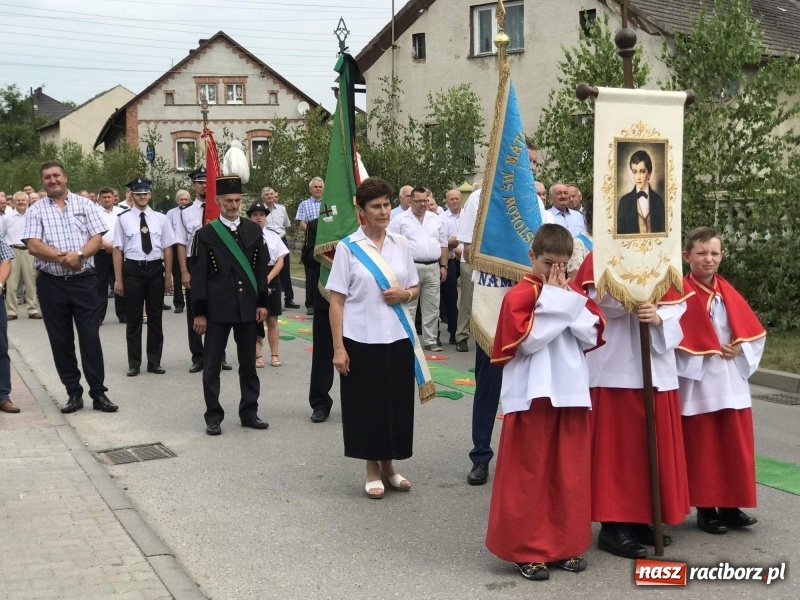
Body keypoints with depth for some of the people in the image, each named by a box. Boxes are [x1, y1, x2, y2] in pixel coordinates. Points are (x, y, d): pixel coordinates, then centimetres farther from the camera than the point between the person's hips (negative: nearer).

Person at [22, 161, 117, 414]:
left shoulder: (84, 204, 5)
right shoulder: (35, 210, 4)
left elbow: (97, 238, -1)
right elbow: (33, 245, -7)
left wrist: (79, 254, -19)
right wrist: (61, 257, -20)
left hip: (83, 281, -1)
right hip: (51, 283, 1)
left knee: (90, 337, -2)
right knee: (61, 341, 6)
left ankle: (98, 393, 4)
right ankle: (74, 393, 15)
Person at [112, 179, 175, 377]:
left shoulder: (160, 218, 3)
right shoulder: (123, 219, -4)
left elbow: (167, 248, 5)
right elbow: (118, 249, -4)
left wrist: (168, 276, 3)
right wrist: (118, 279, -6)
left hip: (155, 269, 2)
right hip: (132, 269, -2)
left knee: (155, 317, 9)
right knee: (133, 318, 5)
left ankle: (154, 362, 20)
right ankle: (134, 364, 15)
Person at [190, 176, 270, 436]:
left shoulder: (254, 230, 6)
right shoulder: (206, 234, -2)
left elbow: (261, 269, 9)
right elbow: (198, 275, -3)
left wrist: (263, 302, 2)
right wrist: (199, 312, -7)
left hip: (248, 307, 3)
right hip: (217, 309, -3)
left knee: (248, 363, 10)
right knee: (212, 365, 2)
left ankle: (249, 412, 20)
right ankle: (213, 416, 11)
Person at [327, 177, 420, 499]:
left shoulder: (401, 244, 5)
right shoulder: (348, 247, -5)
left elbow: (415, 288, 14)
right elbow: (336, 301, -6)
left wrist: (405, 295, -10)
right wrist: (338, 347, -11)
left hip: (397, 338, 3)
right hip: (361, 340, -3)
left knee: (397, 403, 9)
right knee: (366, 405, 5)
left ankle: (389, 466, 27)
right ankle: (372, 470, 21)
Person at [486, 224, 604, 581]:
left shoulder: (574, 295, 12)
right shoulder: (519, 295, -7)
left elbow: (592, 336, 2)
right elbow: (528, 340, -19)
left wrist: (568, 301, -7)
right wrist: (554, 300, -14)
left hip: (570, 394, 6)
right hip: (532, 397, -5)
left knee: (570, 474, 10)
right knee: (528, 475, 1)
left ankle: (566, 544, 21)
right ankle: (526, 550, 10)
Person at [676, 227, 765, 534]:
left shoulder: (727, 292, 9)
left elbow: (753, 330, 11)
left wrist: (740, 347, -7)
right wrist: (711, 352, -17)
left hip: (732, 383, 6)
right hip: (699, 385, -6)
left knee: (735, 446, 9)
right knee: (703, 448, 2)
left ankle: (731, 506, 20)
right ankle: (706, 509, 12)